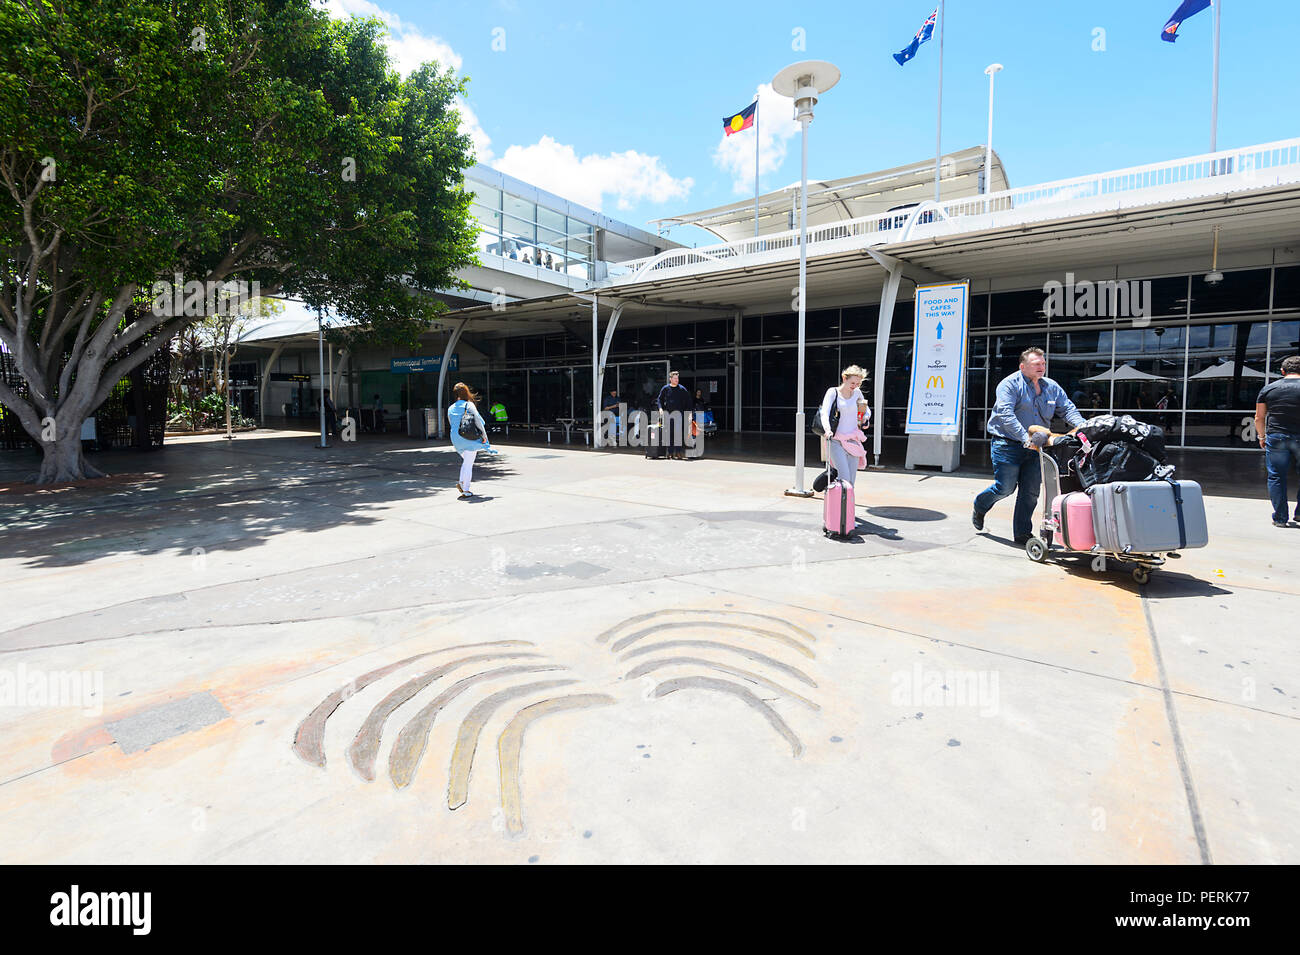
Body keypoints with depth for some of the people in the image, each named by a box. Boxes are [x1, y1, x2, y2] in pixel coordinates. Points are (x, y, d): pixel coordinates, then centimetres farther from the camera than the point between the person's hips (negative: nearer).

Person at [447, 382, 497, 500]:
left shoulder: (450, 409, 10)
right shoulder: (469, 405, -6)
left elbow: (452, 424, 18)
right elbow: (478, 421, -13)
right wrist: (484, 435, -6)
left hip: (455, 440, 5)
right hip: (469, 439, -5)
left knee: (466, 461, 23)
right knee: (468, 464, 0)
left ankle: (461, 482, 7)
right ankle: (465, 491, 1)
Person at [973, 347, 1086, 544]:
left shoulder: (1051, 387, 13)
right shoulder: (1010, 384, -8)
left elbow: (1068, 409, 11)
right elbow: (1005, 415, -20)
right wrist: (1025, 438, -29)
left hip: (1035, 447, 6)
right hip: (1008, 444, -6)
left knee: (1031, 492, 4)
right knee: (1005, 487, -5)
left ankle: (1023, 533, 13)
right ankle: (979, 508, 24)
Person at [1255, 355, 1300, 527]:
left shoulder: (1268, 388, 5)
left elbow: (1259, 418, 8)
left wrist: (1262, 437, 20)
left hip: (1275, 437, 1)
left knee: (1276, 477, 5)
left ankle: (1280, 518, 6)